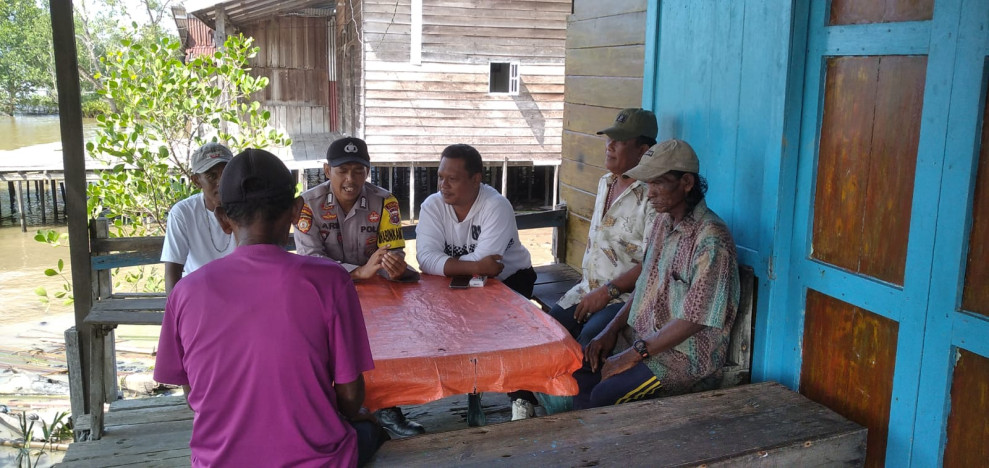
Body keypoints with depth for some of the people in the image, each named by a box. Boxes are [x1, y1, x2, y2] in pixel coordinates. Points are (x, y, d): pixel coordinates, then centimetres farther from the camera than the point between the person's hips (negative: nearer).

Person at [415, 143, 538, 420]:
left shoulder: (497, 206, -24)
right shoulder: (432, 206, -12)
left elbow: (482, 261, -34)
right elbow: (426, 258, -26)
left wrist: (446, 262, -21)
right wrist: (473, 266, -37)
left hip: (509, 279, -3)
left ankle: (522, 398, -13)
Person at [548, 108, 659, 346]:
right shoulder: (605, 183, 13)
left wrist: (607, 292, -18)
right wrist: (586, 284, 14)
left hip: (627, 294, -7)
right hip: (588, 289, 8)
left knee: (589, 340, -29)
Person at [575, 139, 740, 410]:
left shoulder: (711, 240, -21)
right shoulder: (664, 222, 7)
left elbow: (693, 320, -23)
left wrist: (633, 355, -19)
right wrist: (612, 329, 4)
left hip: (688, 356, -8)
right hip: (642, 337, 8)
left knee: (604, 395, -24)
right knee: (578, 372, -5)